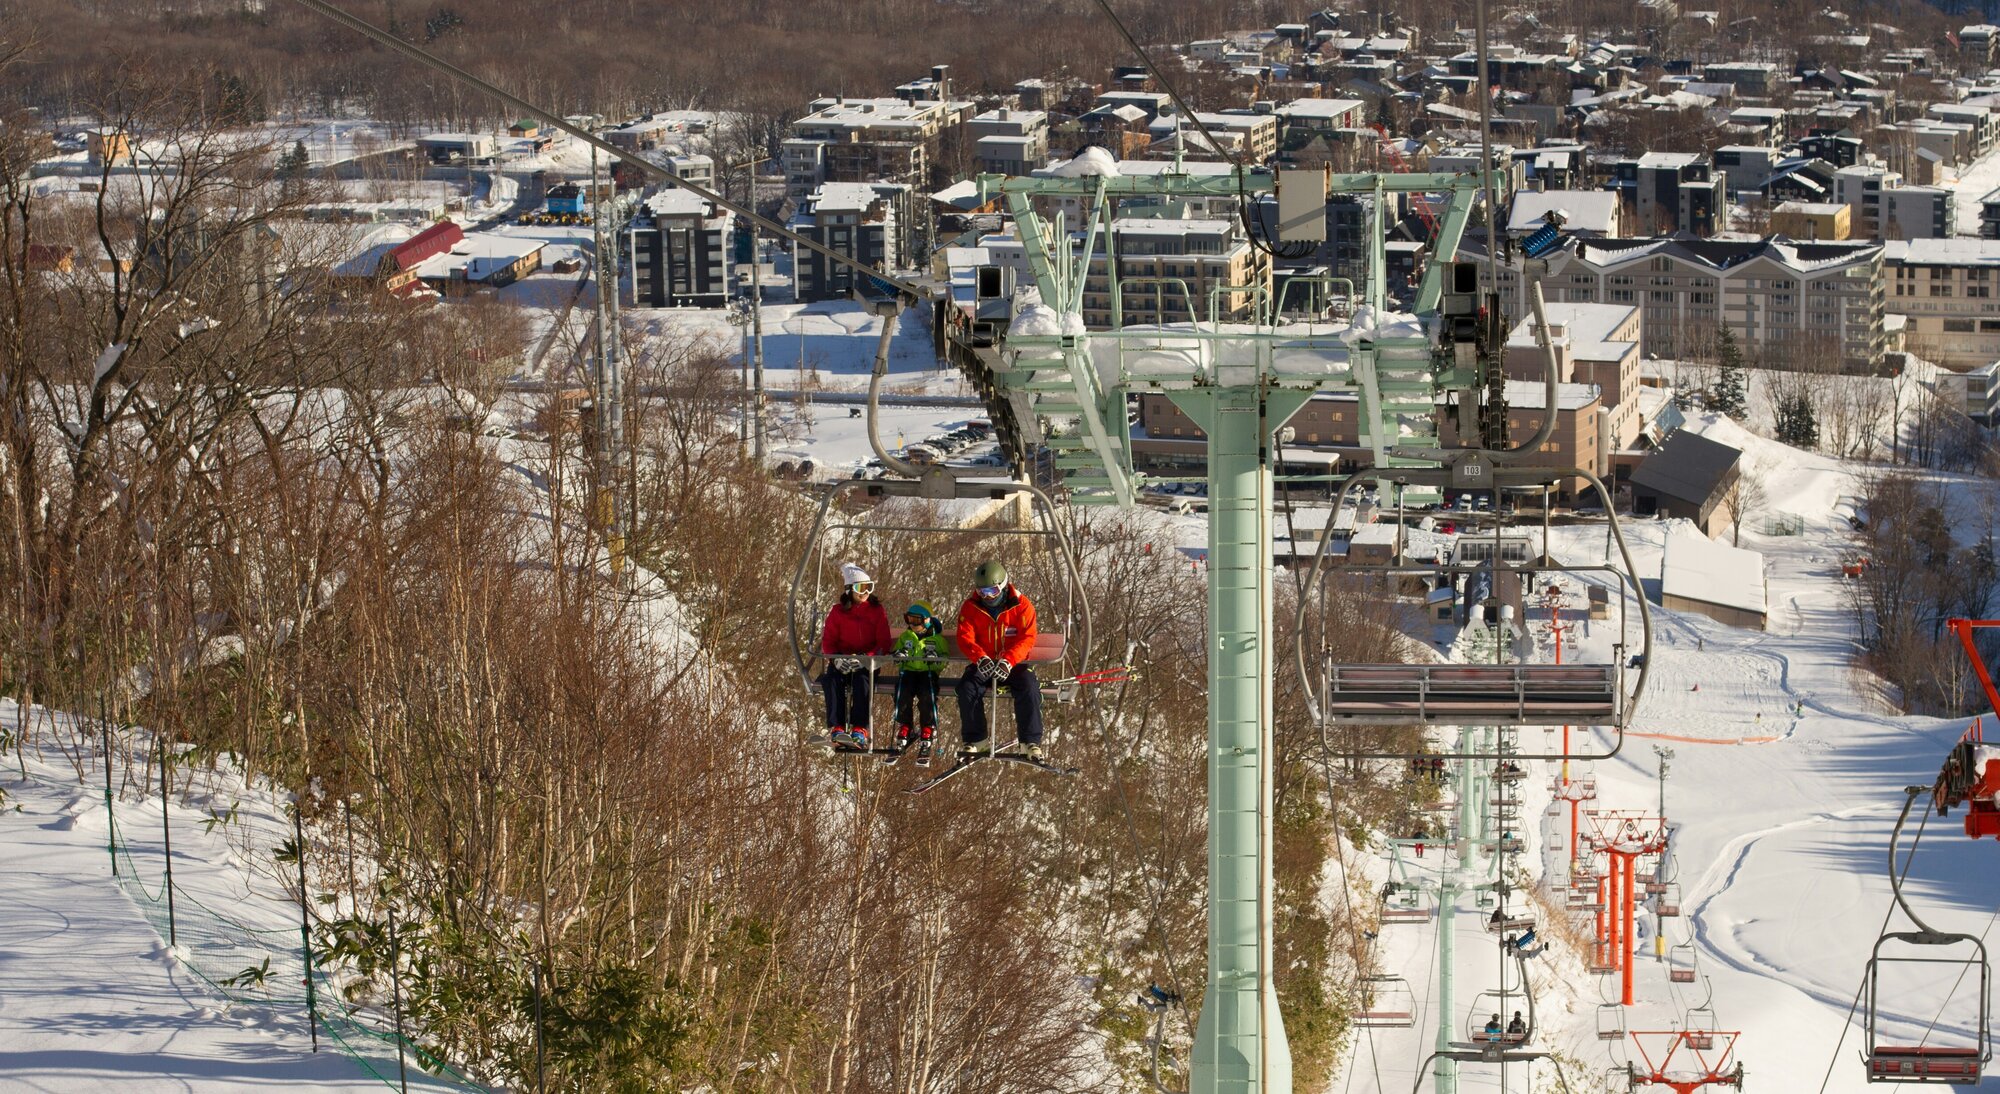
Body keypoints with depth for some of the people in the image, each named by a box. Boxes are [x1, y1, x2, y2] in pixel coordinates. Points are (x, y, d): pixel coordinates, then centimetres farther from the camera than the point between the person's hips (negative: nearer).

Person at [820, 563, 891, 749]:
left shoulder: (877, 611, 5)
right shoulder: (838, 612, 9)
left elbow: (883, 643, -2)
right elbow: (828, 641, 5)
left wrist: (866, 658, -20)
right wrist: (836, 659, -17)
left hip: (868, 662, -2)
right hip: (841, 661, 2)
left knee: (862, 679, -34)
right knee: (831, 679, -30)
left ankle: (860, 730, -38)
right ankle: (836, 728, -37)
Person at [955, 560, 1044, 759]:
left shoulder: (1022, 606, -7)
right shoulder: (970, 608, -1)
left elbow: (1027, 638, -17)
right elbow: (965, 638, -11)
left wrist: (1008, 661, -34)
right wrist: (980, 658, -33)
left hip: (1013, 665, -2)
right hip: (983, 665, 2)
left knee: (1029, 688, -30)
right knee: (967, 687, -27)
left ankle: (1030, 742, -24)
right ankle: (975, 740, -15)